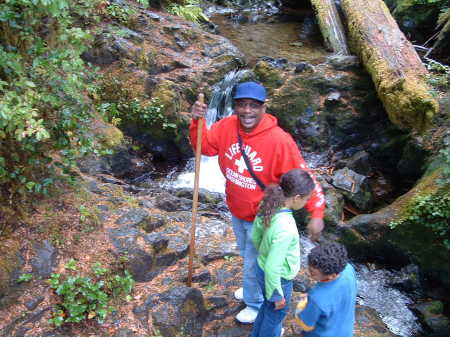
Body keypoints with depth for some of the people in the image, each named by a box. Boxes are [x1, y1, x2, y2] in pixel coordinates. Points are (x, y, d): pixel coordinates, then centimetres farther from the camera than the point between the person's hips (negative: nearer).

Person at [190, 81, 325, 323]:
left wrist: (316, 214, -32)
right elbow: (205, 146, -3)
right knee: (247, 256, 30)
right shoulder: (226, 126, -14)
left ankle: (256, 304, 44)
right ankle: (255, 288, 58)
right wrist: (197, 122, -22)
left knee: (254, 263, 15)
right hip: (236, 211, 6)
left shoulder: (279, 140, -29)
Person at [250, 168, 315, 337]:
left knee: (267, 305, 34)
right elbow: (272, 268, -30)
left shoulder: (269, 206, -16)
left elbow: (255, 236, 1)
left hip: (261, 268, 8)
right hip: (277, 278, -8)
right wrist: (277, 295, -15)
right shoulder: (286, 229, -39)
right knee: (276, 312, 23)